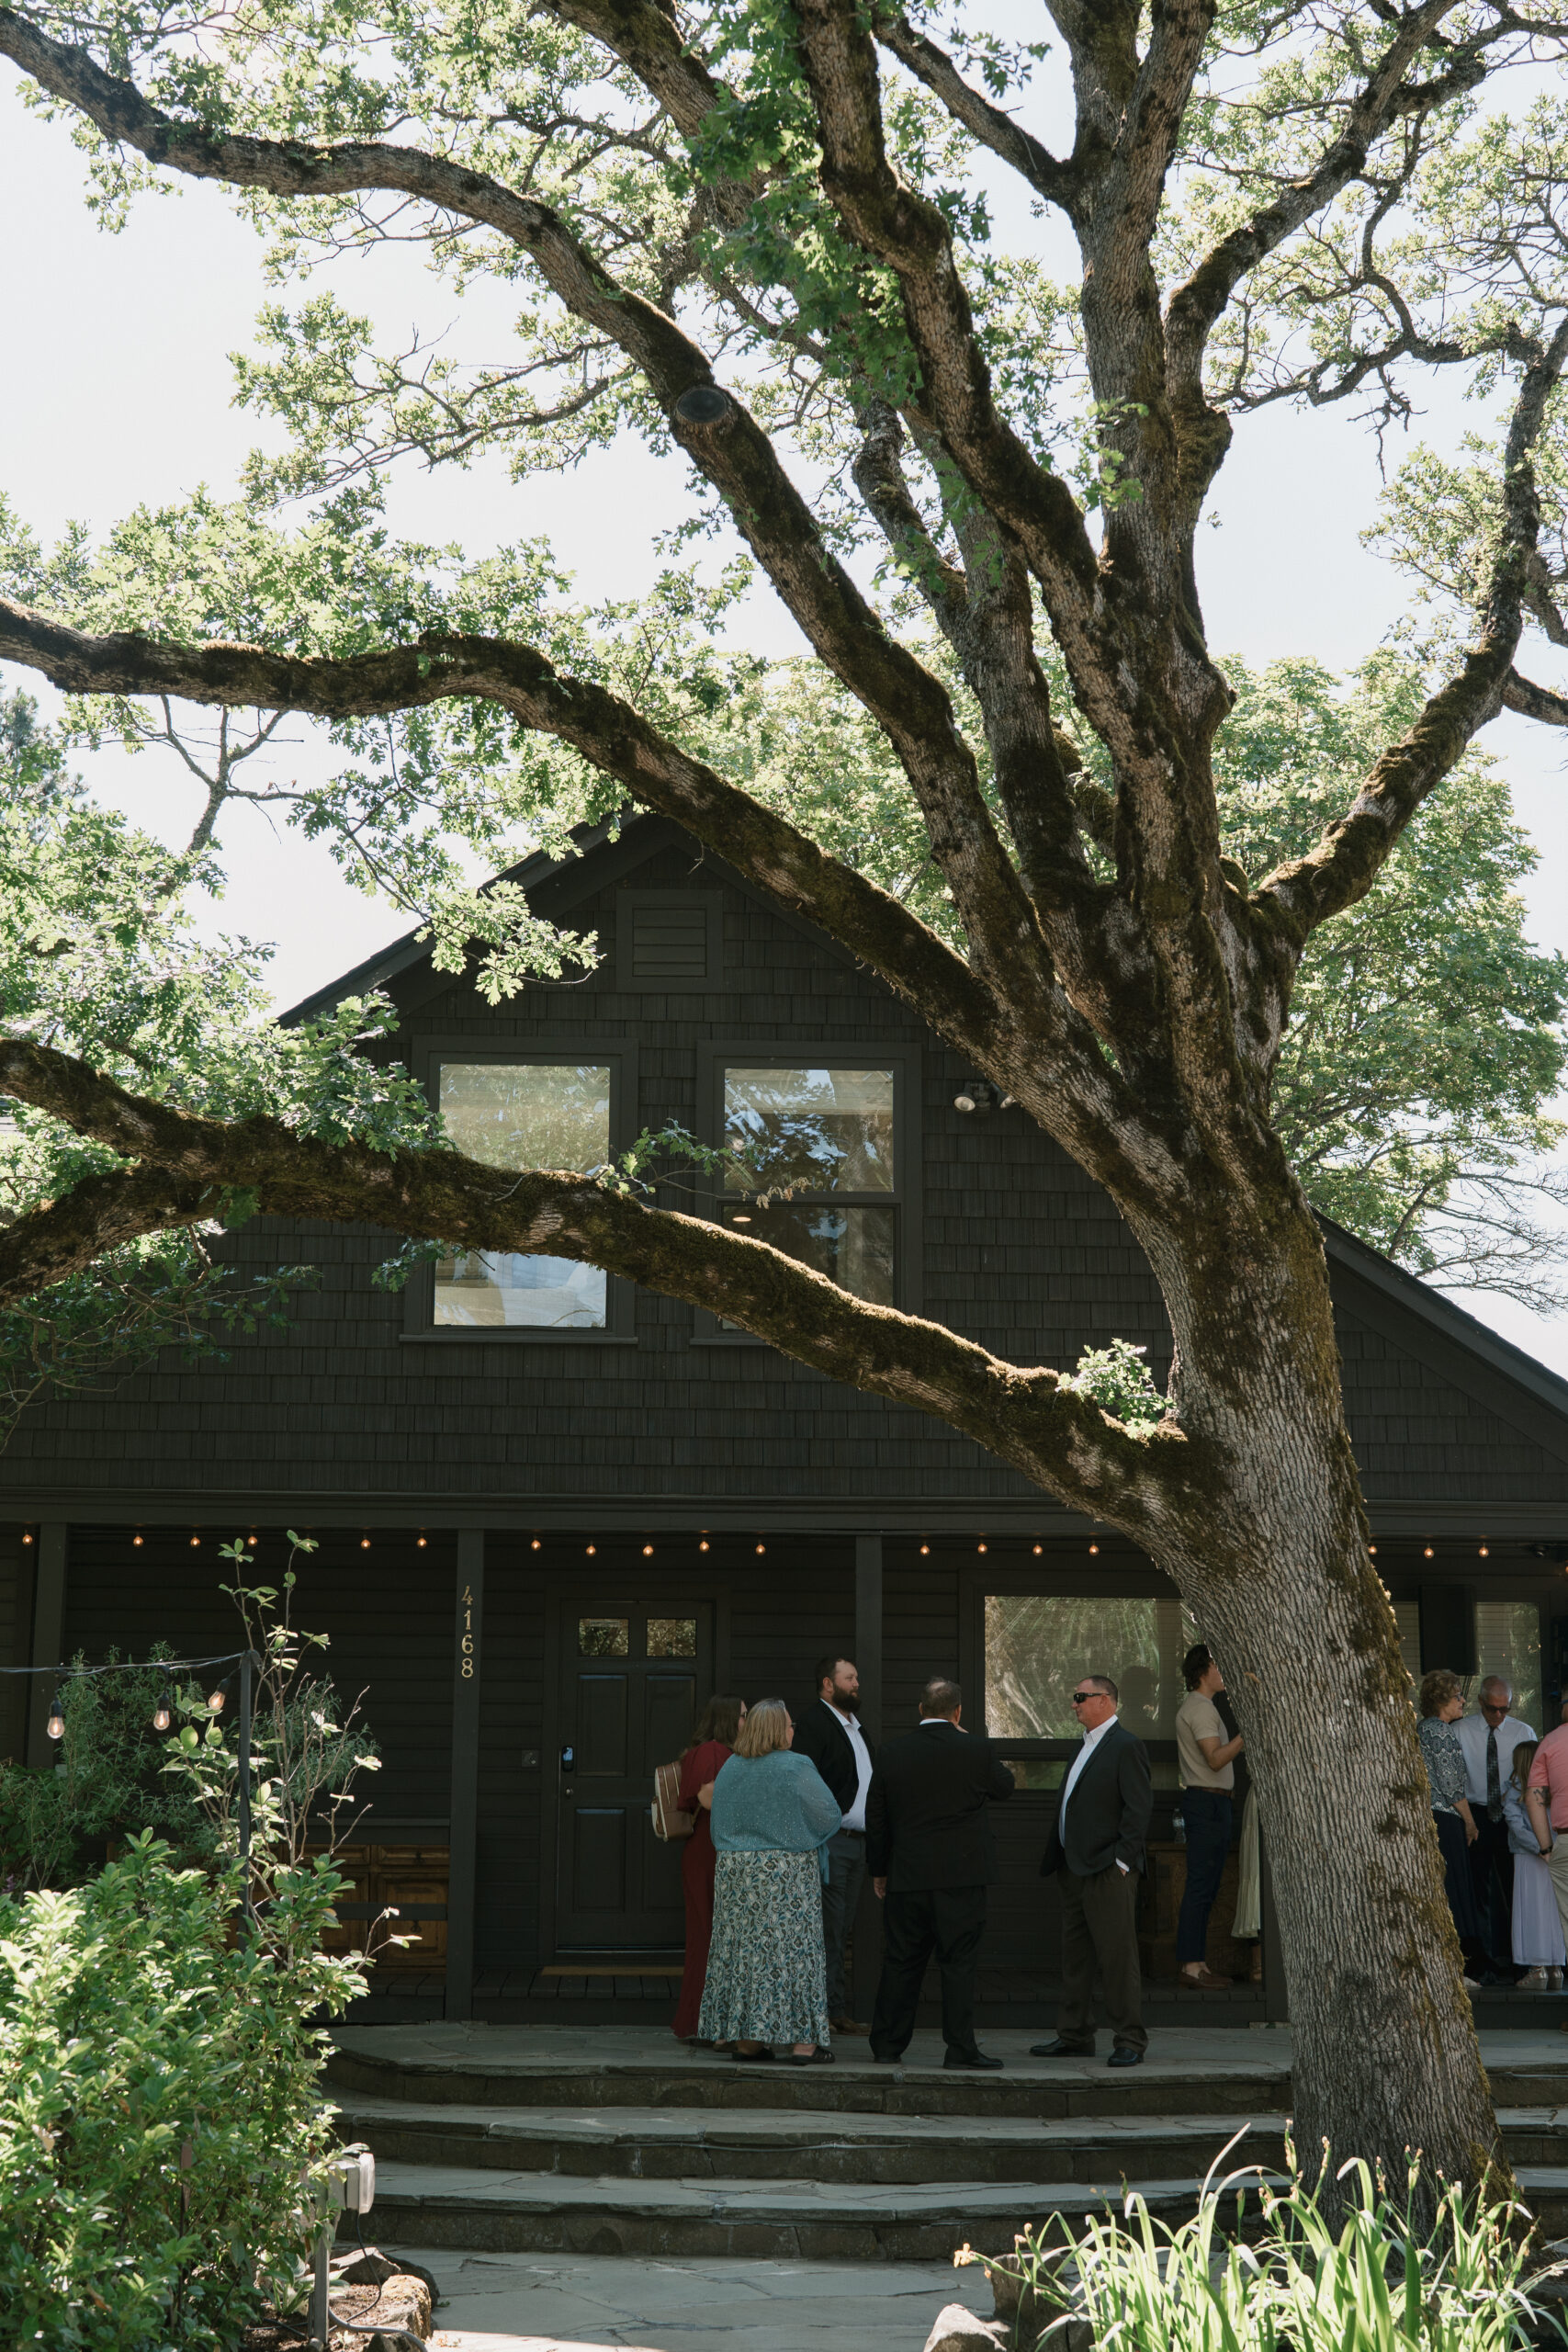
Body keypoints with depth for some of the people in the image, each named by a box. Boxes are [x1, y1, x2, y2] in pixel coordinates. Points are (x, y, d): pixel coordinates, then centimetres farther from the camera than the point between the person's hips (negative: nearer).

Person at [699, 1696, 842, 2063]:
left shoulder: (729, 1768, 4)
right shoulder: (797, 1768, -12)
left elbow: (719, 1824, 13)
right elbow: (829, 1816, -6)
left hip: (734, 1869, 5)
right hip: (788, 1873, -5)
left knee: (742, 1948, 8)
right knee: (793, 1948, -1)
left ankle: (745, 2040, 9)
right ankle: (802, 2041, -2)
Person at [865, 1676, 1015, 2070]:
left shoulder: (892, 1754, 2)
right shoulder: (977, 1752, -7)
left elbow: (875, 1817, 7)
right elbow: (1005, 1786, 13)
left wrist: (879, 1870, 18)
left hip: (906, 1877, 3)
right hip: (961, 1876, -3)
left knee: (901, 1963, 11)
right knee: (959, 1963, 1)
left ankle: (887, 2045, 17)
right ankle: (960, 2048, 1)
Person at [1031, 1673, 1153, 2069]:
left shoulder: (1126, 1747, -10)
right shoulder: (1085, 1747, 19)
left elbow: (1139, 1807, -14)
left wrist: (1122, 1862, -17)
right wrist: (1056, 1860, 16)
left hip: (1108, 1873, -10)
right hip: (1074, 1871, 10)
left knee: (1118, 1960, -6)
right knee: (1074, 1958, 13)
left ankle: (1129, 2042, -1)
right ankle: (1074, 2037, 21)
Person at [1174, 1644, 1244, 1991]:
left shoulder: (1198, 1707, 21)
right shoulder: (1200, 1708, -13)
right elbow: (1216, 1758, -22)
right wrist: (1248, 1732, -24)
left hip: (1211, 1802, 11)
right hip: (1207, 1802, -11)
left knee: (1205, 1886, 11)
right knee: (1201, 1885, -10)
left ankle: (1195, 1962, 14)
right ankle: (1191, 1966, -11)